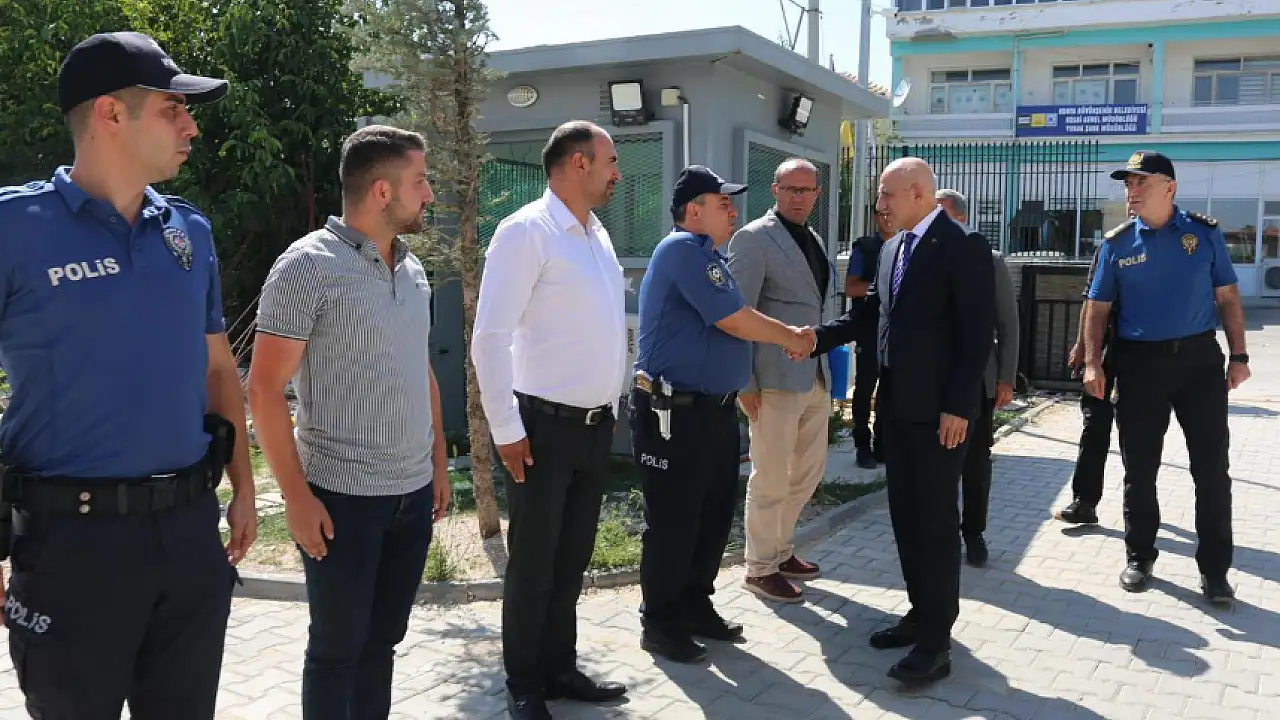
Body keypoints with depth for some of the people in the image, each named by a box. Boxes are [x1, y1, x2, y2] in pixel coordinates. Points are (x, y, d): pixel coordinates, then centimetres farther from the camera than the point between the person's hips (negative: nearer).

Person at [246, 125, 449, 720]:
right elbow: (264, 389, -12)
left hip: (414, 493, 6)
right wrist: (297, 496, -15)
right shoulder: (307, 266, -11)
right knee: (337, 648, 8)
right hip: (343, 497, -6)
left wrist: (439, 462, 15)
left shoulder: (413, 269, 9)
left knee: (381, 641, 17)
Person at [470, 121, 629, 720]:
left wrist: (612, 404, 16)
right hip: (545, 425, -7)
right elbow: (490, 339, -17)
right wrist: (507, 430, -16)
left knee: (572, 558, 17)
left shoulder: (597, 233, 12)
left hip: (596, 424, 7)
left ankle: (559, 668, 32)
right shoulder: (526, 231, -13)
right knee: (532, 564, 6)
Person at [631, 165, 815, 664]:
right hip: (674, 414, -10)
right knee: (673, 522, 2)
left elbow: (730, 325, 19)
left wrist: (788, 338, 5)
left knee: (714, 516, 16)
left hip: (715, 410, 10)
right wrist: (789, 337, -3)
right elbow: (733, 320, -18)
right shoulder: (684, 248, -15)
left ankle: (695, 605, 31)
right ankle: (659, 624, 16)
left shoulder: (706, 254, 16)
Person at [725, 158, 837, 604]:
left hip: (816, 377, 8)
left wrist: (827, 364, 15)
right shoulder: (753, 239, -9)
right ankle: (760, 568, 17)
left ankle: (780, 550, 33)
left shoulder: (814, 241, 15)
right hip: (776, 379, -8)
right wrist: (744, 383, -16)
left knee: (809, 472, 16)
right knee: (770, 479, 2)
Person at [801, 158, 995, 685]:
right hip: (897, 403, 8)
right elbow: (871, 312, 17)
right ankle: (921, 612, 28)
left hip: (939, 409, -8)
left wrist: (958, 406, -19)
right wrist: (818, 337, 4)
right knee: (905, 513, 14)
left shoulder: (963, 246, -12)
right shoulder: (893, 249, 13)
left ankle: (936, 640, 8)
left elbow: (978, 333, -15)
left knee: (937, 518, -1)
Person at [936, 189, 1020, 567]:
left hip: (978, 377, -1)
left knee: (976, 460, 8)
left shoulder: (991, 261, -1)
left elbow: (1008, 323, 1)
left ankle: (973, 532, 21)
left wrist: (1006, 379, -4)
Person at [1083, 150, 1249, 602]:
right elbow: (1099, 306, 4)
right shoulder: (1117, 242, 2)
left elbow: (1227, 296, 5)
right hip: (1139, 362, 0)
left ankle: (1214, 569, 14)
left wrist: (1239, 355, -1)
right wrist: (1092, 363, -6)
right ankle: (1139, 558, 23)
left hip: (1200, 359, 0)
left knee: (1211, 468, 3)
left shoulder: (1204, 232, 2)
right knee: (1139, 468, 8)